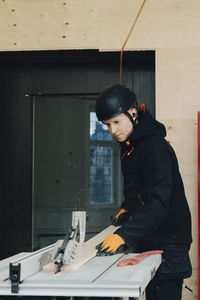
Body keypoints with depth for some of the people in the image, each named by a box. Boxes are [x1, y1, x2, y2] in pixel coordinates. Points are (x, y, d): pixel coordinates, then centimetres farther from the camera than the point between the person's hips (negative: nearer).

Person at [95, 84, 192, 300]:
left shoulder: (154, 146, -19)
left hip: (168, 244, -9)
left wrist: (124, 235, -35)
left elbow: (158, 203, -28)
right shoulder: (128, 146, 12)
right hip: (148, 241, 9)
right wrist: (126, 209, 12)